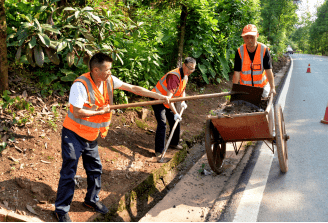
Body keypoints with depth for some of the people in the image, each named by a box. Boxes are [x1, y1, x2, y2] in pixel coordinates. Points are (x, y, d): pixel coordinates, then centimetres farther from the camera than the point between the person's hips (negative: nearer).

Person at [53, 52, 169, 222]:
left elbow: (133, 88, -3)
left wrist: (159, 96, -5)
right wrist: (101, 111, -16)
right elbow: (77, 112, -27)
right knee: (68, 172, 0)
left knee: (95, 169, 16)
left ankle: (91, 200, 39)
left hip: (91, 136, 7)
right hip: (73, 135, -7)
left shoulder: (109, 80, -6)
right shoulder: (80, 85, -26)